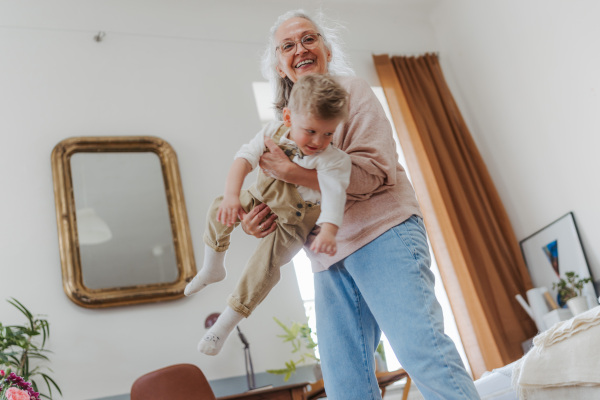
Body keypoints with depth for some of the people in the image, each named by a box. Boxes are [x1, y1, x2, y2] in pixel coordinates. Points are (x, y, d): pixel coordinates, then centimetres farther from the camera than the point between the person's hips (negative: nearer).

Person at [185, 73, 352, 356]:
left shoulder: (333, 160, -30)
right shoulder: (274, 132, -19)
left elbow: (334, 194, -44)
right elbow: (245, 157, -26)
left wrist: (329, 231, -62)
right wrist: (232, 194, -43)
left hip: (293, 221, -5)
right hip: (262, 199, 5)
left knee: (266, 262, -18)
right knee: (219, 210, 3)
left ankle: (227, 322, 0)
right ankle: (213, 269, 29)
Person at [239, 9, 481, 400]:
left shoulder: (350, 89, 4)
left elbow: (375, 170, -10)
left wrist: (290, 171, -16)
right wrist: (257, 219, -2)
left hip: (382, 233, -5)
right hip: (329, 256, 6)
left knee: (419, 344, -18)